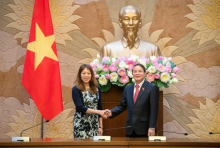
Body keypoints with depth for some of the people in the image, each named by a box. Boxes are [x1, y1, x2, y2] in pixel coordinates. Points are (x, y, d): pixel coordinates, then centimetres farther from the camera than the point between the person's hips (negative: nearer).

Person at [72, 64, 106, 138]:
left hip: (94, 124, 4)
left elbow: (99, 107, 12)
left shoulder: (96, 89, 9)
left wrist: (100, 126, 7)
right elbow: (80, 108, -13)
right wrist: (98, 112, -19)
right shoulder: (76, 89, -4)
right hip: (81, 125, -4)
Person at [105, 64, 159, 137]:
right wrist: (111, 112, -4)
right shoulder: (127, 89, 14)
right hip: (130, 130, 4)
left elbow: (154, 109, -7)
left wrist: (152, 127, -13)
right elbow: (122, 106, 14)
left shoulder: (152, 88, -2)